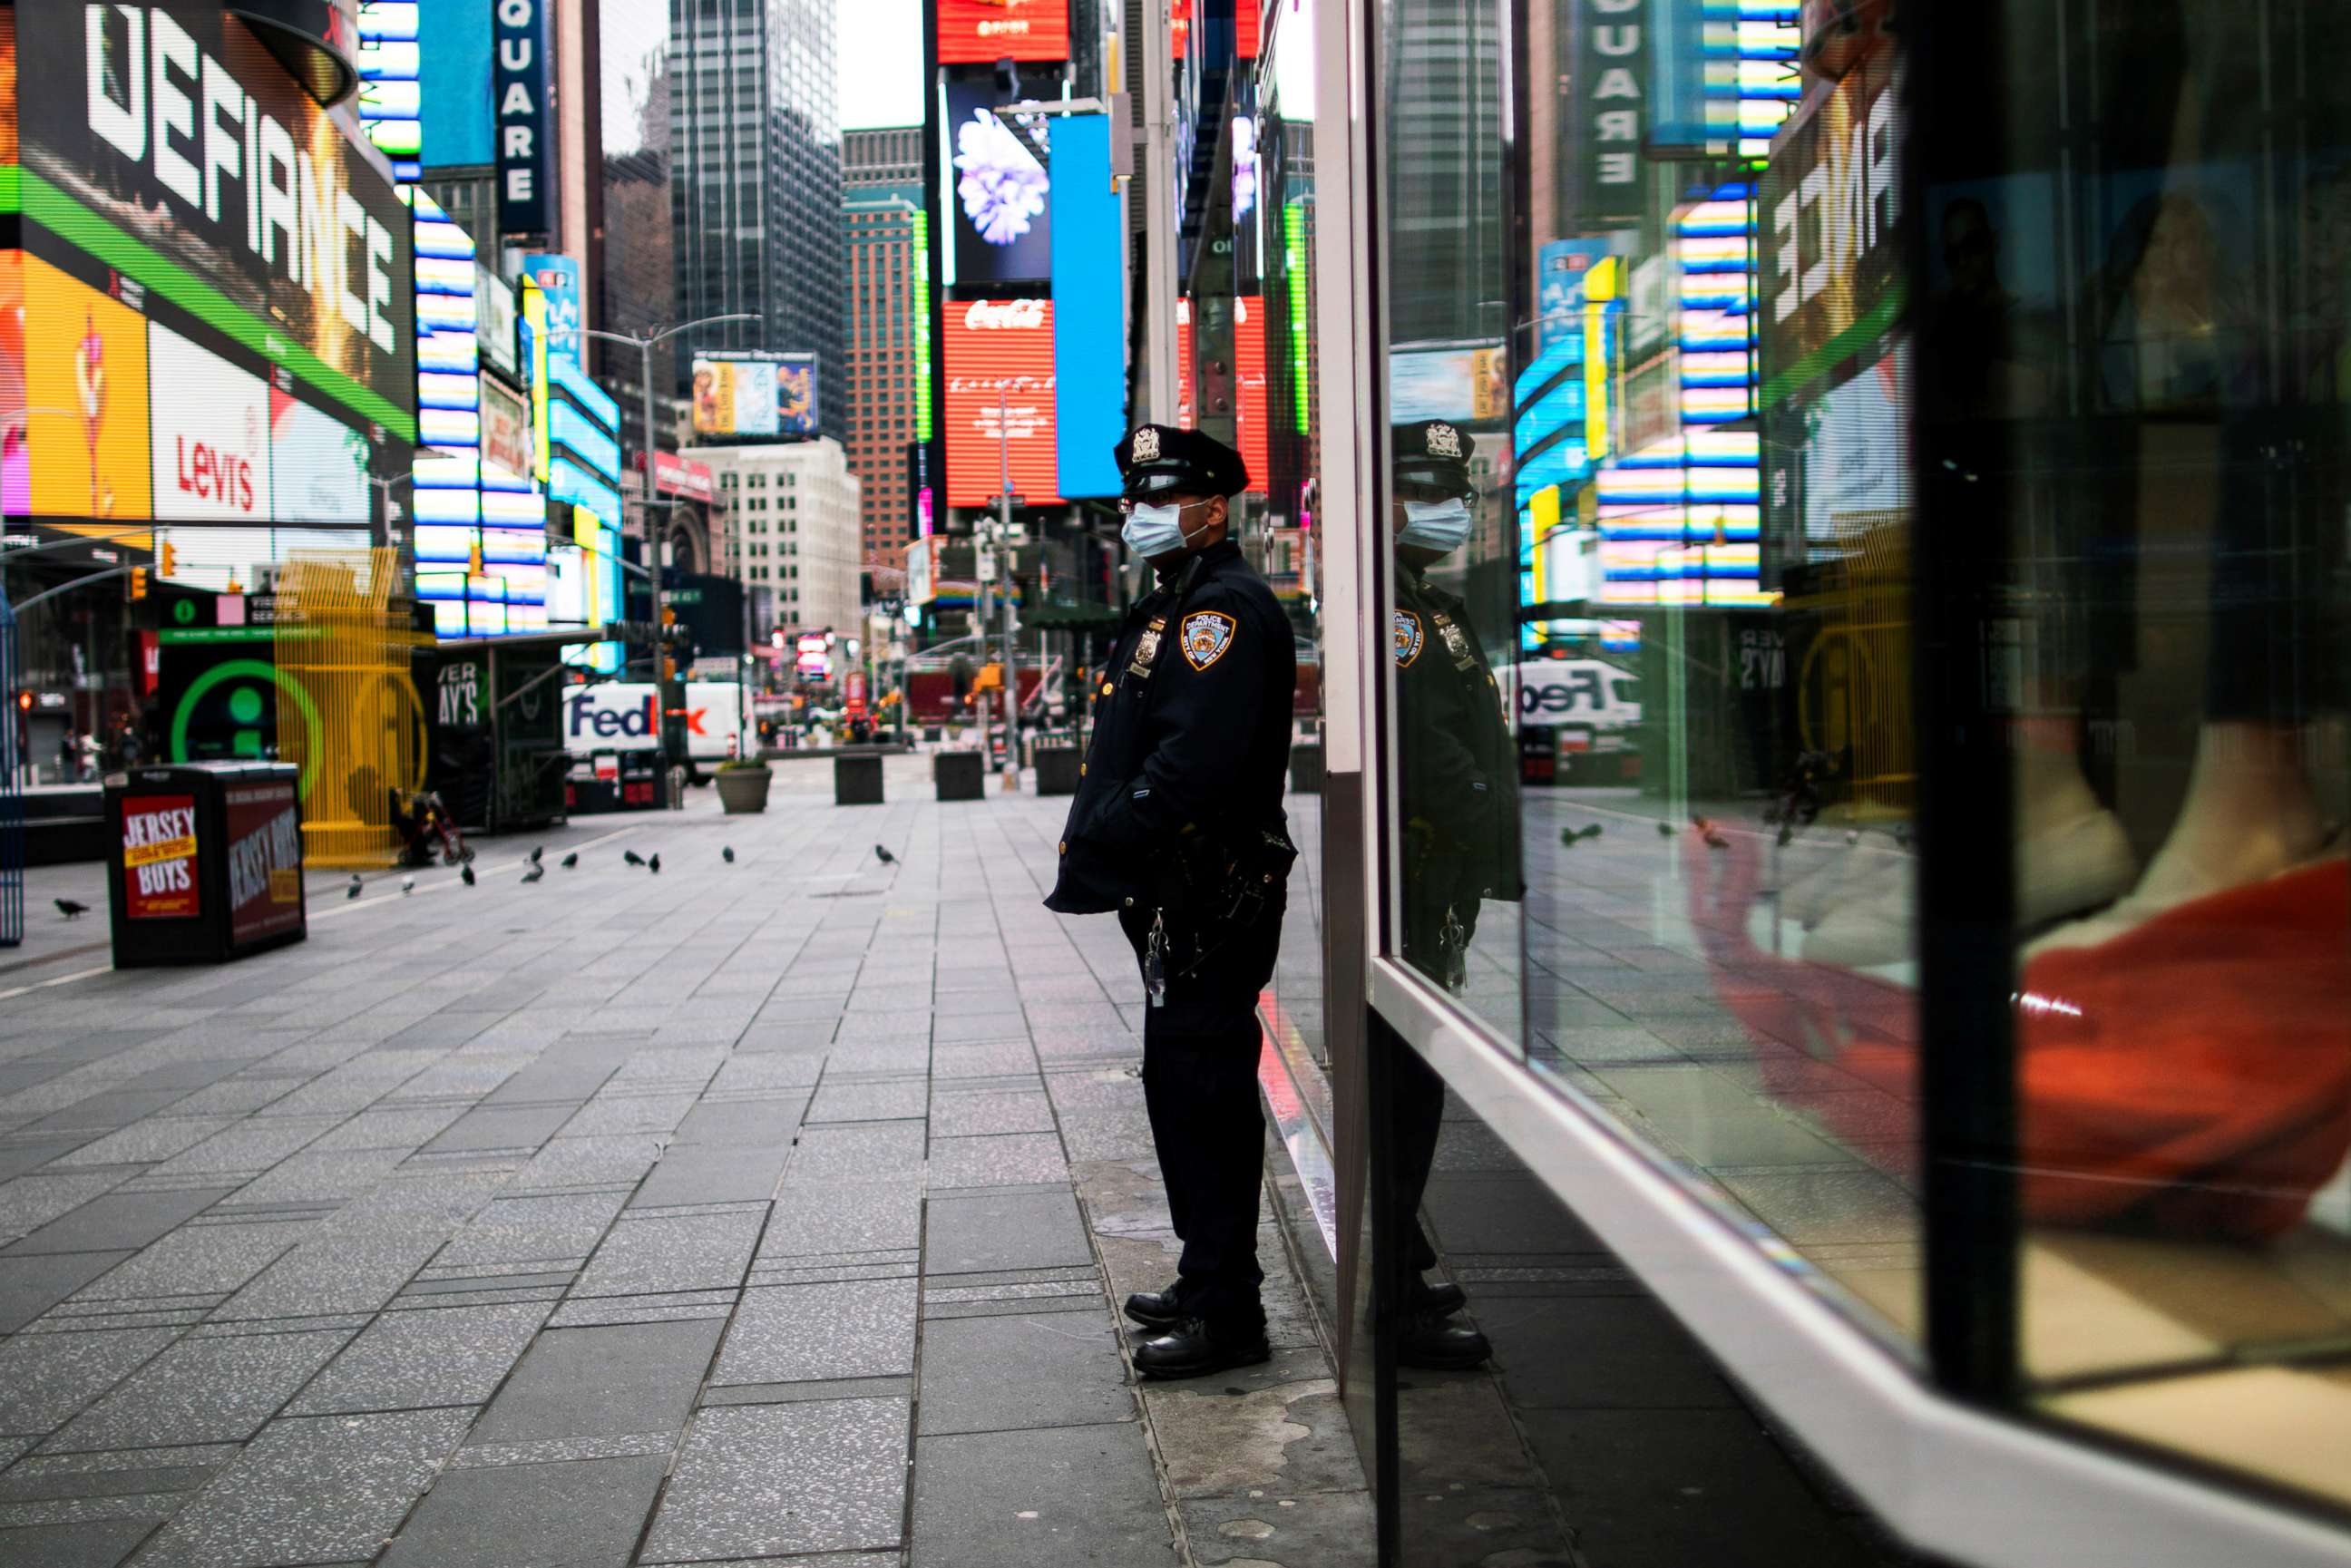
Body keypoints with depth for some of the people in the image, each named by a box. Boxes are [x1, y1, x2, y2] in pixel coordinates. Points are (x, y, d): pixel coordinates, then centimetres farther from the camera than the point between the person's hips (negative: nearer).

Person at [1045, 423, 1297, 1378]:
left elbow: (1192, 763, -26)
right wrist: (1094, 847, 10)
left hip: (1212, 900, -11)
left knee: (1205, 1096, -5)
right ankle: (1206, 1285, 30)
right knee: (1182, 1090, 17)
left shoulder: (1226, 609, -15)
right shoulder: (1174, 608, 19)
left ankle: (1227, 1316, 3)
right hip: (1180, 901, 11)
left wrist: (1096, 857, -24)